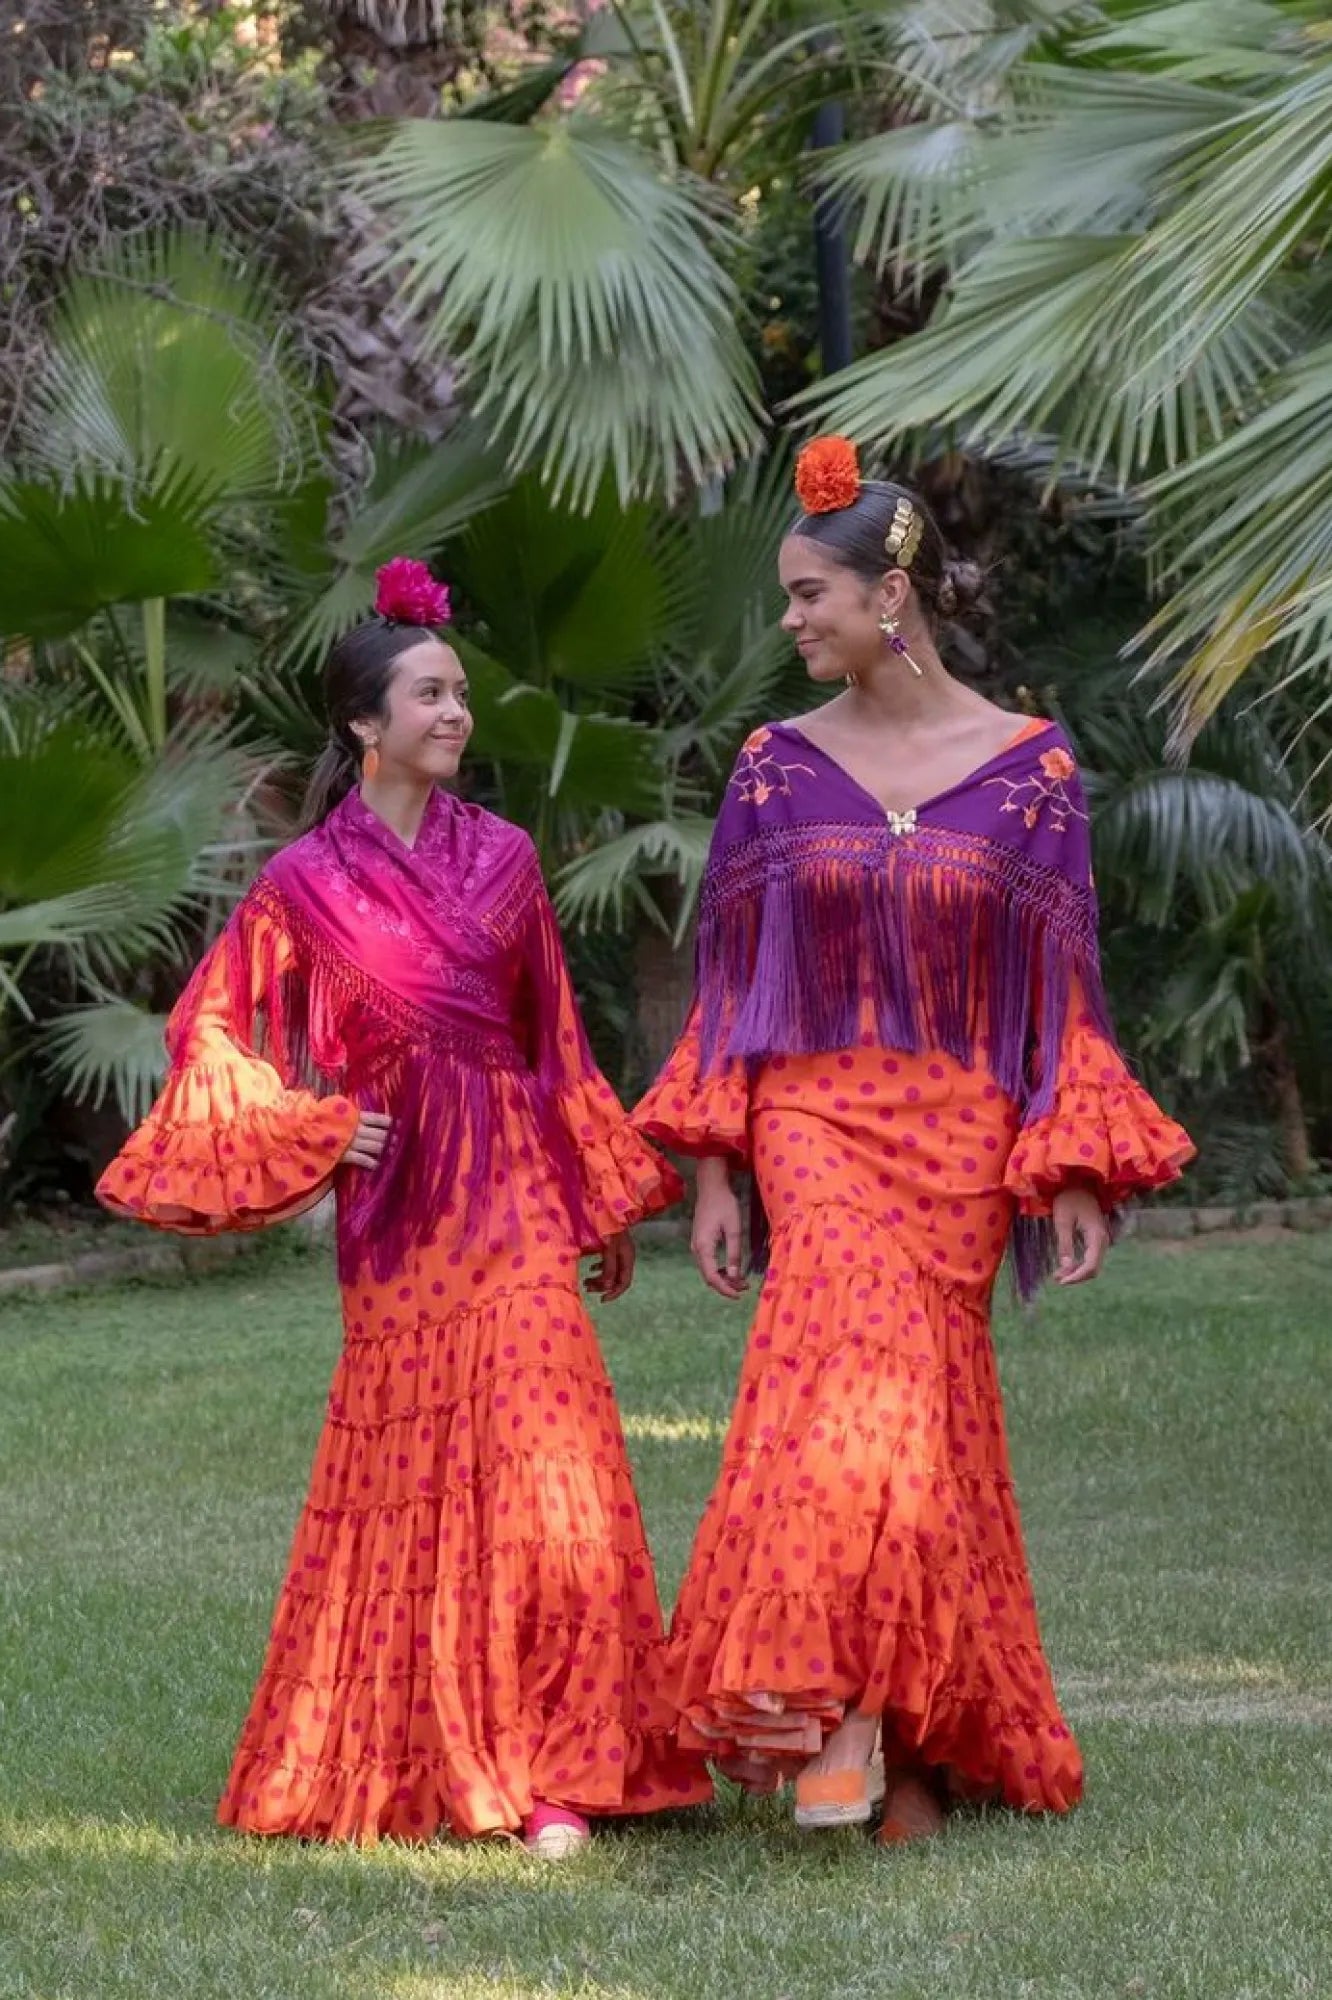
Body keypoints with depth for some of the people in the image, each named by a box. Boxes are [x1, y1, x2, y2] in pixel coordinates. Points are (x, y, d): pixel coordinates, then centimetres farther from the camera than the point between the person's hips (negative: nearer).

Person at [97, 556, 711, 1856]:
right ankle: (387, 1760, 16)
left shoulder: (500, 858, 9)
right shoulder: (306, 884, 1)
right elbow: (216, 1039, 7)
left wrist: (602, 1204, 17)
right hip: (396, 1200, -1)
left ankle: (547, 1773, -6)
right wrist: (310, 1133, -5)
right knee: (401, 1481, 4)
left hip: (513, 1190, 1)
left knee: (538, 1475, -7)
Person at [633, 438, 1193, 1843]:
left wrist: (1078, 1176, -2)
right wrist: (712, 1170, 2)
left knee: (924, 1401, -3)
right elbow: (731, 975, 8)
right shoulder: (778, 766, 6)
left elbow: (1059, 979, 3)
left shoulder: (1027, 766, 2)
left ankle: (915, 1740, 6)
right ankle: (837, 1706, -23)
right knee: (867, 1371, -22)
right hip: (816, 1114, 0)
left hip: (961, 1138, 0)